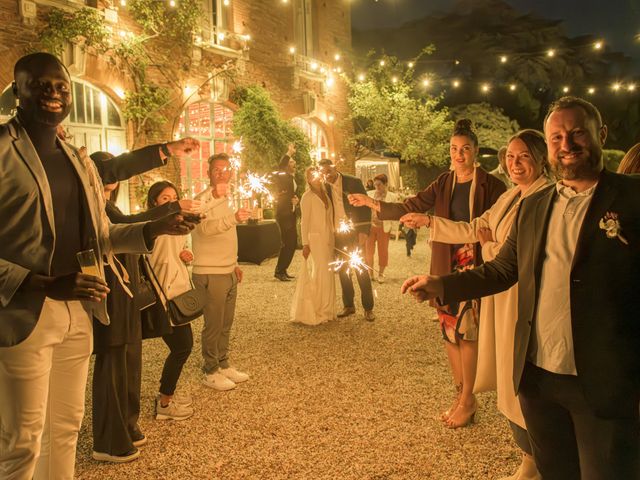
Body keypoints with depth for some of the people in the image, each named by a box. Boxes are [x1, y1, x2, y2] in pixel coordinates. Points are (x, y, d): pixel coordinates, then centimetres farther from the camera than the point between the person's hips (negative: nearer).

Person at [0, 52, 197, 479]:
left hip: (78, 313, 7)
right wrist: (45, 284, -25)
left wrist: (156, 228, 2)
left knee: (66, 426, 18)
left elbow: (98, 236, 17)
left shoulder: (78, 161, 13)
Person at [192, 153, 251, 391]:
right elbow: (205, 227, -34)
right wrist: (234, 218, -48)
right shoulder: (203, 200, -12)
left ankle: (223, 365, 28)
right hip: (210, 274, -8)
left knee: (225, 324, 15)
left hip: (228, 272, 8)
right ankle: (211, 372, 13)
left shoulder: (225, 200, 15)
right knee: (213, 325, 0)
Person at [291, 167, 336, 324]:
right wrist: (305, 244, -14)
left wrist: (333, 239, 8)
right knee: (316, 276, -5)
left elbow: (329, 218, 13)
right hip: (315, 239, -7)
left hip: (328, 240, 7)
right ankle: (311, 313, 4)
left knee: (327, 275, 9)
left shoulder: (325, 194, 13)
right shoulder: (308, 196, -6)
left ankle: (325, 310, 19)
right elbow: (304, 222, -9)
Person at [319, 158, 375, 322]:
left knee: (361, 269, -2)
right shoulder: (324, 187, 3)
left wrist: (364, 231, -15)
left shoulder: (353, 182, -9)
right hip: (337, 235, 4)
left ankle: (368, 308, 6)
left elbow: (366, 206, -8)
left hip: (355, 232, -4)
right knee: (342, 270, 9)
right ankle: (348, 306, 21)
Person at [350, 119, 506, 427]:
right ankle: (460, 394, 22)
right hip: (446, 265, 5)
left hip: (475, 265, -5)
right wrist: (372, 203, -1)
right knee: (449, 328, 8)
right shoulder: (443, 184, 9)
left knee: (466, 329, -4)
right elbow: (409, 208, 6)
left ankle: (468, 399, 11)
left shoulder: (490, 185, -4)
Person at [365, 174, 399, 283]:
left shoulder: (392, 197, -3)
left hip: (384, 228, -1)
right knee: (368, 250, 7)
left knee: (383, 251, 8)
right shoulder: (369, 194, 1)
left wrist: (394, 229, -5)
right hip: (370, 227, 2)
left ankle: (381, 273, 22)